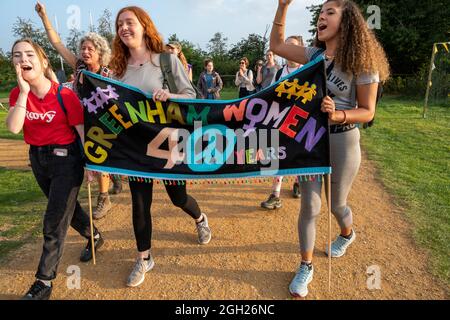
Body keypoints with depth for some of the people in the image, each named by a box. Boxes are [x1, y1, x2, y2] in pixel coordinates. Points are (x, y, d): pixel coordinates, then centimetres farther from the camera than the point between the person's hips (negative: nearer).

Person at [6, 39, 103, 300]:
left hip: (66, 158, -6)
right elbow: (14, 128, -17)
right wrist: (24, 91, -20)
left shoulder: (65, 95, -16)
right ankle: (94, 237, 48)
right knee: (66, 207, 22)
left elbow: (82, 131, -12)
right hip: (37, 159, 6)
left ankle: (44, 283, 12)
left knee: (54, 222, -2)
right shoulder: (18, 94, -1)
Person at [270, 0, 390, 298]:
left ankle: (347, 234, 52)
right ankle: (306, 266, 20)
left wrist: (337, 115, -28)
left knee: (336, 204, 16)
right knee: (310, 206, 4)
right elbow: (276, 45, 6)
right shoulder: (315, 55, 3)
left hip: (342, 141, -3)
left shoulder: (361, 61, -11)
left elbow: (367, 111, -10)